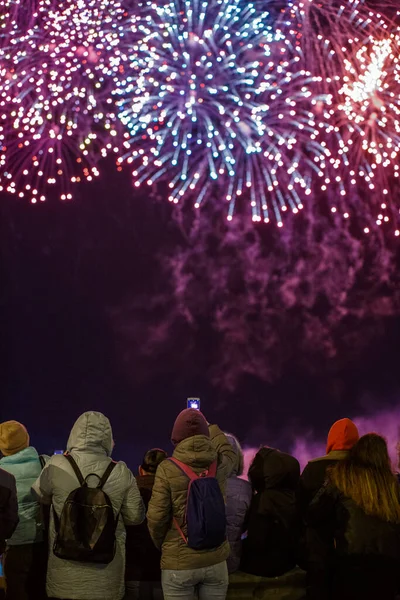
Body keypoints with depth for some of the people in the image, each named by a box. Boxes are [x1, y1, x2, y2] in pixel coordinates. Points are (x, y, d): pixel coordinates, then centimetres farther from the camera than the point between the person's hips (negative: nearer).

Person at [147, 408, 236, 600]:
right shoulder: (219, 464, -2)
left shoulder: (168, 468, -12)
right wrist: (209, 426, 37)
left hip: (178, 562, -3)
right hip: (215, 560, 3)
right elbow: (228, 452, 22)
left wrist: (161, 546, 6)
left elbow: (156, 517, -13)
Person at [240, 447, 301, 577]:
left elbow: (255, 543, -21)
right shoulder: (293, 497, 0)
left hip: (263, 567, -8)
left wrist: (240, 547, -4)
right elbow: (295, 536, 9)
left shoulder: (263, 499, -22)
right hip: (286, 565, 8)